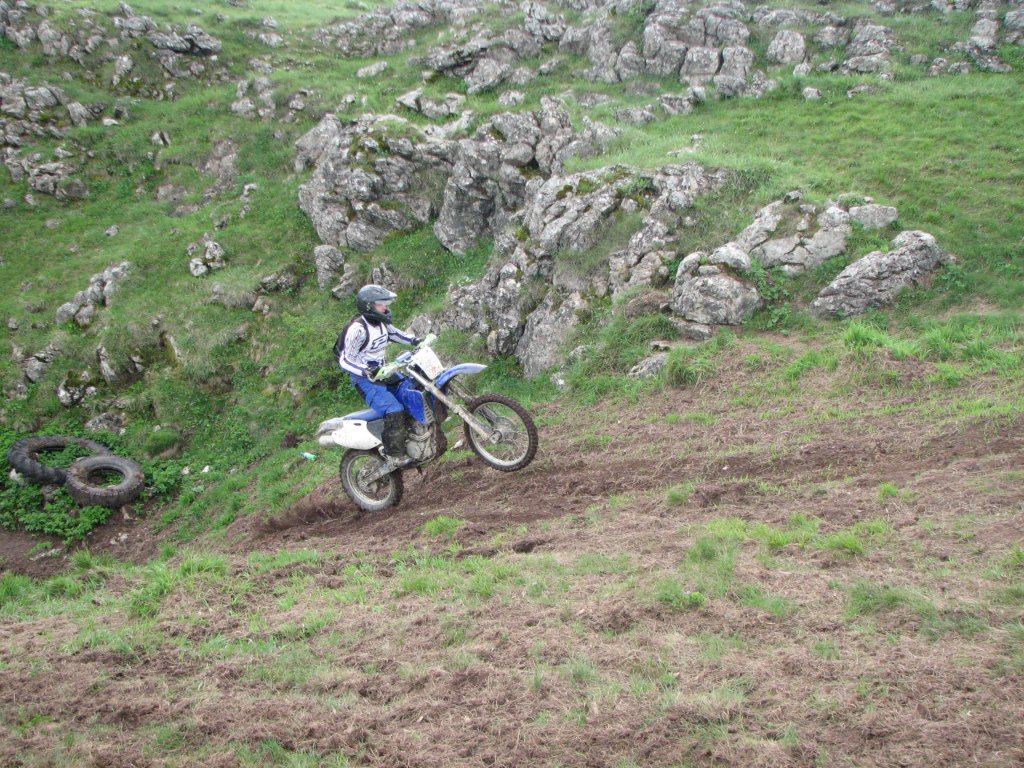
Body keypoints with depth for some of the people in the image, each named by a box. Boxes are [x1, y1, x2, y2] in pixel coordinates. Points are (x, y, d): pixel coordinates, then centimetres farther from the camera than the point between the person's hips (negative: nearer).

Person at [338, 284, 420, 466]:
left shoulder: (381, 322, 2)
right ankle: (394, 454, -13)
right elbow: (345, 360, -24)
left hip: (382, 371, 9)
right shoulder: (358, 329, -24)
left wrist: (414, 340, 5)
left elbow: (394, 333, 23)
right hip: (366, 379, -9)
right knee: (394, 410, -25)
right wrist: (366, 371, -39)